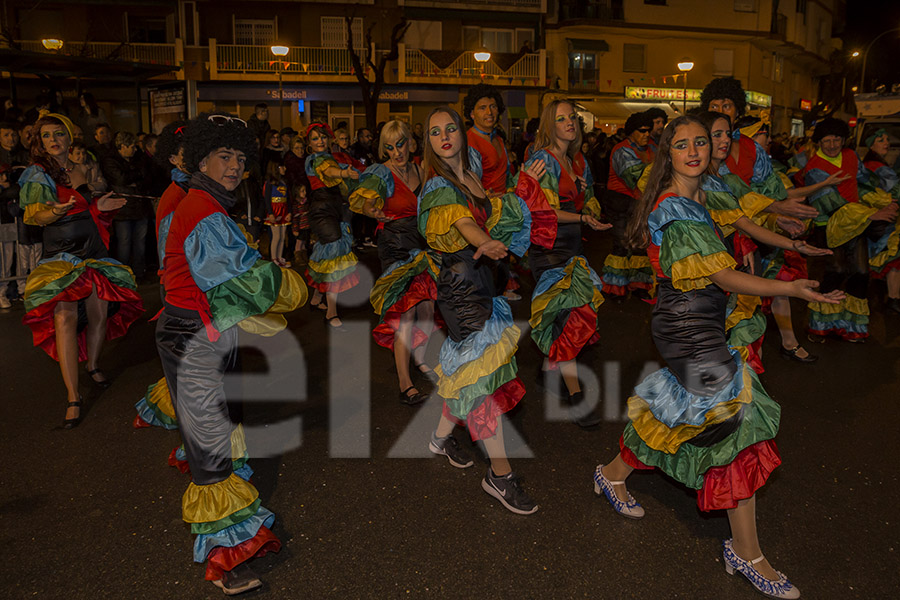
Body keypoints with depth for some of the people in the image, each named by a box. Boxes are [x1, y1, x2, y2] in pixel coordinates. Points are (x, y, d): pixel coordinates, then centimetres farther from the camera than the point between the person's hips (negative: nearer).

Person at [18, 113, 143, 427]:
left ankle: (93, 366, 33)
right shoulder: (37, 174, -1)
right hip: (60, 256, -5)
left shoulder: (82, 169, 14)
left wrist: (100, 207, 1)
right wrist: (55, 211, -32)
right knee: (65, 317, -17)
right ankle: (72, 396, -15)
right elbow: (35, 215, -11)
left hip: (93, 253, 5)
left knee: (99, 312, 3)